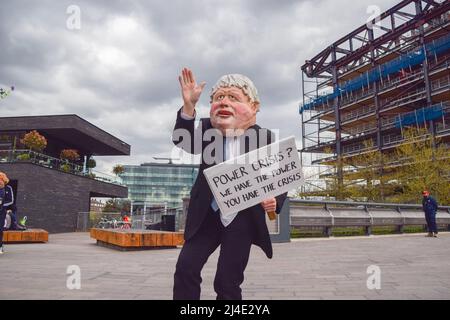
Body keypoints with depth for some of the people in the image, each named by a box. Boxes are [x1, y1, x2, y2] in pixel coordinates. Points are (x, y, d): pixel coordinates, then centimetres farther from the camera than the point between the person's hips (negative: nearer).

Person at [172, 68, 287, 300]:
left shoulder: (264, 138, -7)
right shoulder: (206, 129, -1)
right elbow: (183, 142, -20)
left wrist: (275, 200, -22)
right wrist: (188, 105, -34)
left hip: (242, 220, -2)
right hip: (207, 216, 2)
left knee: (228, 282, 5)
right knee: (186, 267, -5)